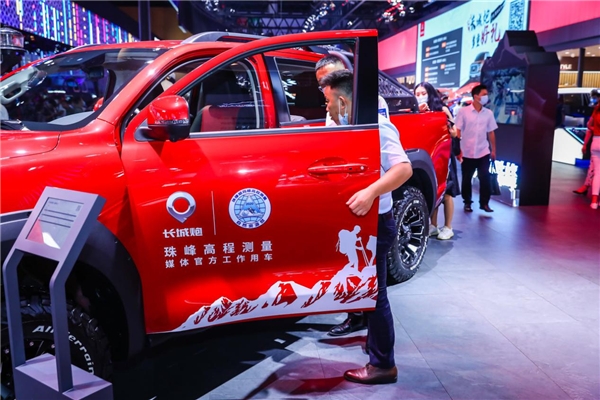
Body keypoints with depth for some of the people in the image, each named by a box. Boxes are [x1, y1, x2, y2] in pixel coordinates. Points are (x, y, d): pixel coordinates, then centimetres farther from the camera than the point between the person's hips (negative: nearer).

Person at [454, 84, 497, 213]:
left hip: (483, 152, 2)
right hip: (467, 153, -2)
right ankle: (467, 203, 23)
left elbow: (491, 133, 10)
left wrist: (493, 150, 10)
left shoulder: (488, 113, 4)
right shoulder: (463, 111, -6)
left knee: (485, 178, -2)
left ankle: (484, 203, 10)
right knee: (466, 179, 8)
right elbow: (457, 131, -5)